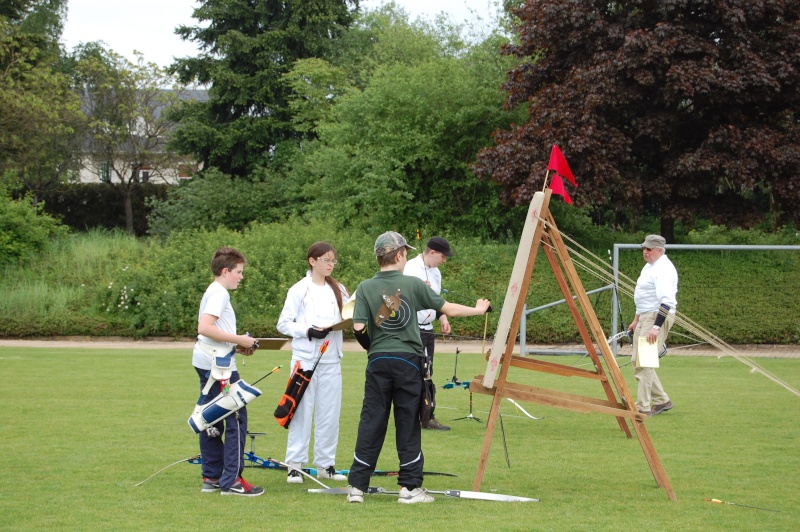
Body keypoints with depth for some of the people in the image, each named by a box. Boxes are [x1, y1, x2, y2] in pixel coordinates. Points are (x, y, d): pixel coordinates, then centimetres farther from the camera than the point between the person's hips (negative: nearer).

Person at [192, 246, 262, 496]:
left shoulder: (214, 292, 18)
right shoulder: (219, 293, -12)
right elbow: (204, 327, -24)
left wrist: (237, 344, 12)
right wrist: (238, 340, -18)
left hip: (206, 363, 11)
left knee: (212, 421, 12)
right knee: (236, 419, -7)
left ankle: (212, 478, 17)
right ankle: (231, 481, -8)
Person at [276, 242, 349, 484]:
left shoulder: (339, 290, 12)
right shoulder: (300, 290, -2)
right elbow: (284, 323, -4)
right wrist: (308, 331, -16)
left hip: (331, 359, 4)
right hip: (305, 358, -4)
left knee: (329, 413, 6)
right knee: (302, 412, -2)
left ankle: (325, 464, 15)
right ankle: (294, 465, 3)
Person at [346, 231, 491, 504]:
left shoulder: (366, 287, 0)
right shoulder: (413, 284, -2)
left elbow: (358, 328, -6)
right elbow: (448, 308, 4)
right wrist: (478, 309, 20)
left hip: (378, 361, 1)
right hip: (408, 361, -1)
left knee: (371, 423, 4)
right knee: (408, 424, 5)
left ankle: (357, 487, 2)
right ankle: (410, 487, 7)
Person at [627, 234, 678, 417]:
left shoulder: (663, 269, -17)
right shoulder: (649, 267, 15)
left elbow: (666, 301, -26)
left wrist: (656, 327, -31)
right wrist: (636, 320, 28)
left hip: (659, 317, -11)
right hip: (645, 316, 11)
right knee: (638, 362, 13)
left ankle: (643, 408, -11)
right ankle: (661, 400, 21)